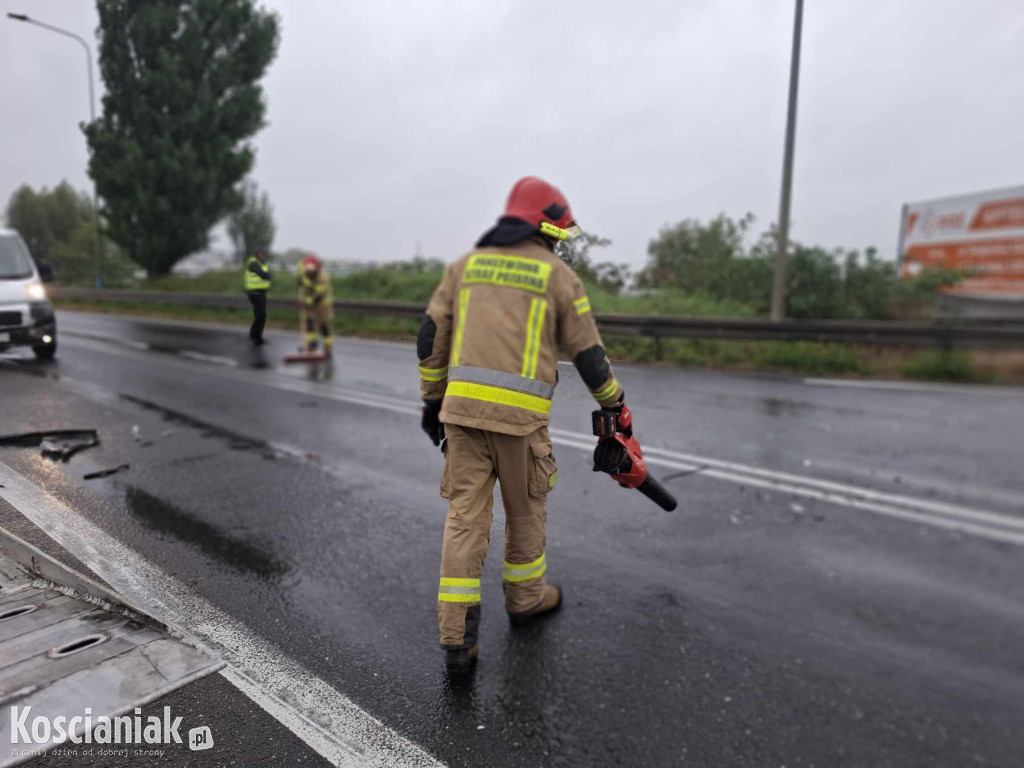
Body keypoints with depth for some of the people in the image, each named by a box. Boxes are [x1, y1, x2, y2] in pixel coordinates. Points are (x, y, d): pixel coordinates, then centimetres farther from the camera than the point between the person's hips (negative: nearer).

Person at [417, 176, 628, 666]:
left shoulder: (466, 264, 15)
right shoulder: (559, 276, 5)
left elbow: (431, 337, 11)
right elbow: (588, 354, 5)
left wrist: (432, 400, 19)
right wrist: (614, 405, 20)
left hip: (462, 404, 3)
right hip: (520, 412, -3)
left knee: (465, 514, 7)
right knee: (526, 509, 17)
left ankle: (456, 635, 8)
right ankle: (525, 598, 38)